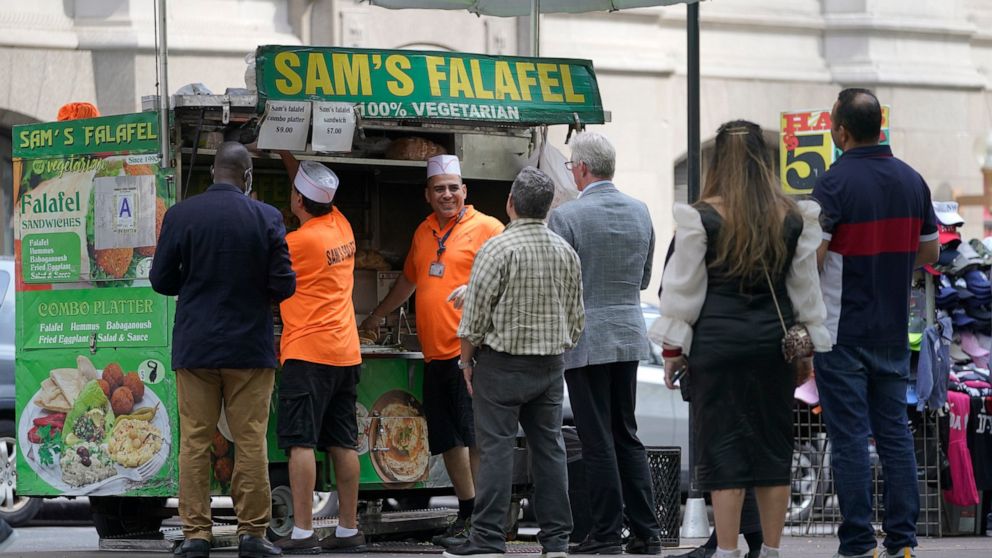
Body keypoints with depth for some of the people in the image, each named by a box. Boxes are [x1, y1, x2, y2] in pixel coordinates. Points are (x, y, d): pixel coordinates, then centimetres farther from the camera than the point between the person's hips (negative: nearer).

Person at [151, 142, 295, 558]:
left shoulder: (179, 215, -5)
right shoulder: (266, 218, -6)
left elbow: (161, 280, 0)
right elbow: (284, 285, -6)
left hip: (195, 347, 1)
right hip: (250, 347, -1)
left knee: (194, 441, 5)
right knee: (251, 442, 4)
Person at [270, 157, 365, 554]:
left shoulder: (299, 241, -13)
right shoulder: (340, 226, 8)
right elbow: (313, 188, 26)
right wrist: (285, 153, 35)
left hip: (307, 353, -8)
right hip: (346, 353, 8)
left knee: (301, 441, -8)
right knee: (343, 443, 9)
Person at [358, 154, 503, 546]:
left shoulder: (485, 227, -2)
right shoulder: (424, 232, 18)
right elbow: (408, 280, 33)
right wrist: (376, 316, 44)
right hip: (434, 352, 7)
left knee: (475, 436, -11)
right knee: (447, 439, 9)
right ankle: (466, 511, 17)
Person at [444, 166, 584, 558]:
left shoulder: (497, 249, -12)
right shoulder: (566, 252, 6)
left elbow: (475, 315, -11)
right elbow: (576, 317, 12)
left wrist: (467, 361, 0)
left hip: (502, 363, -5)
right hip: (551, 364, 5)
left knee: (497, 449, -4)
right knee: (549, 448, 8)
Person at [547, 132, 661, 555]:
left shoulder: (566, 216, -13)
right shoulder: (640, 212, 6)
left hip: (586, 340, -6)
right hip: (630, 334, 6)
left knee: (598, 441, -1)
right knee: (626, 435, 13)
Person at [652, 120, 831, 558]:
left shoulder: (703, 218, -8)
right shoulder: (792, 218, 2)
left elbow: (683, 287, -3)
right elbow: (806, 287, 9)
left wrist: (673, 347, 5)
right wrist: (807, 347, 18)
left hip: (717, 340, -3)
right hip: (773, 339, 3)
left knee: (723, 445, 0)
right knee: (773, 444, 11)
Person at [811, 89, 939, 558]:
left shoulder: (834, 183, -14)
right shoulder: (912, 180, 5)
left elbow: (811, 258, -18)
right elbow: (930, 251, 14)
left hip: (842, 330, -5)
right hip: (894, 329, 6)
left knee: (849, 437, -3)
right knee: (895, 432, 9)